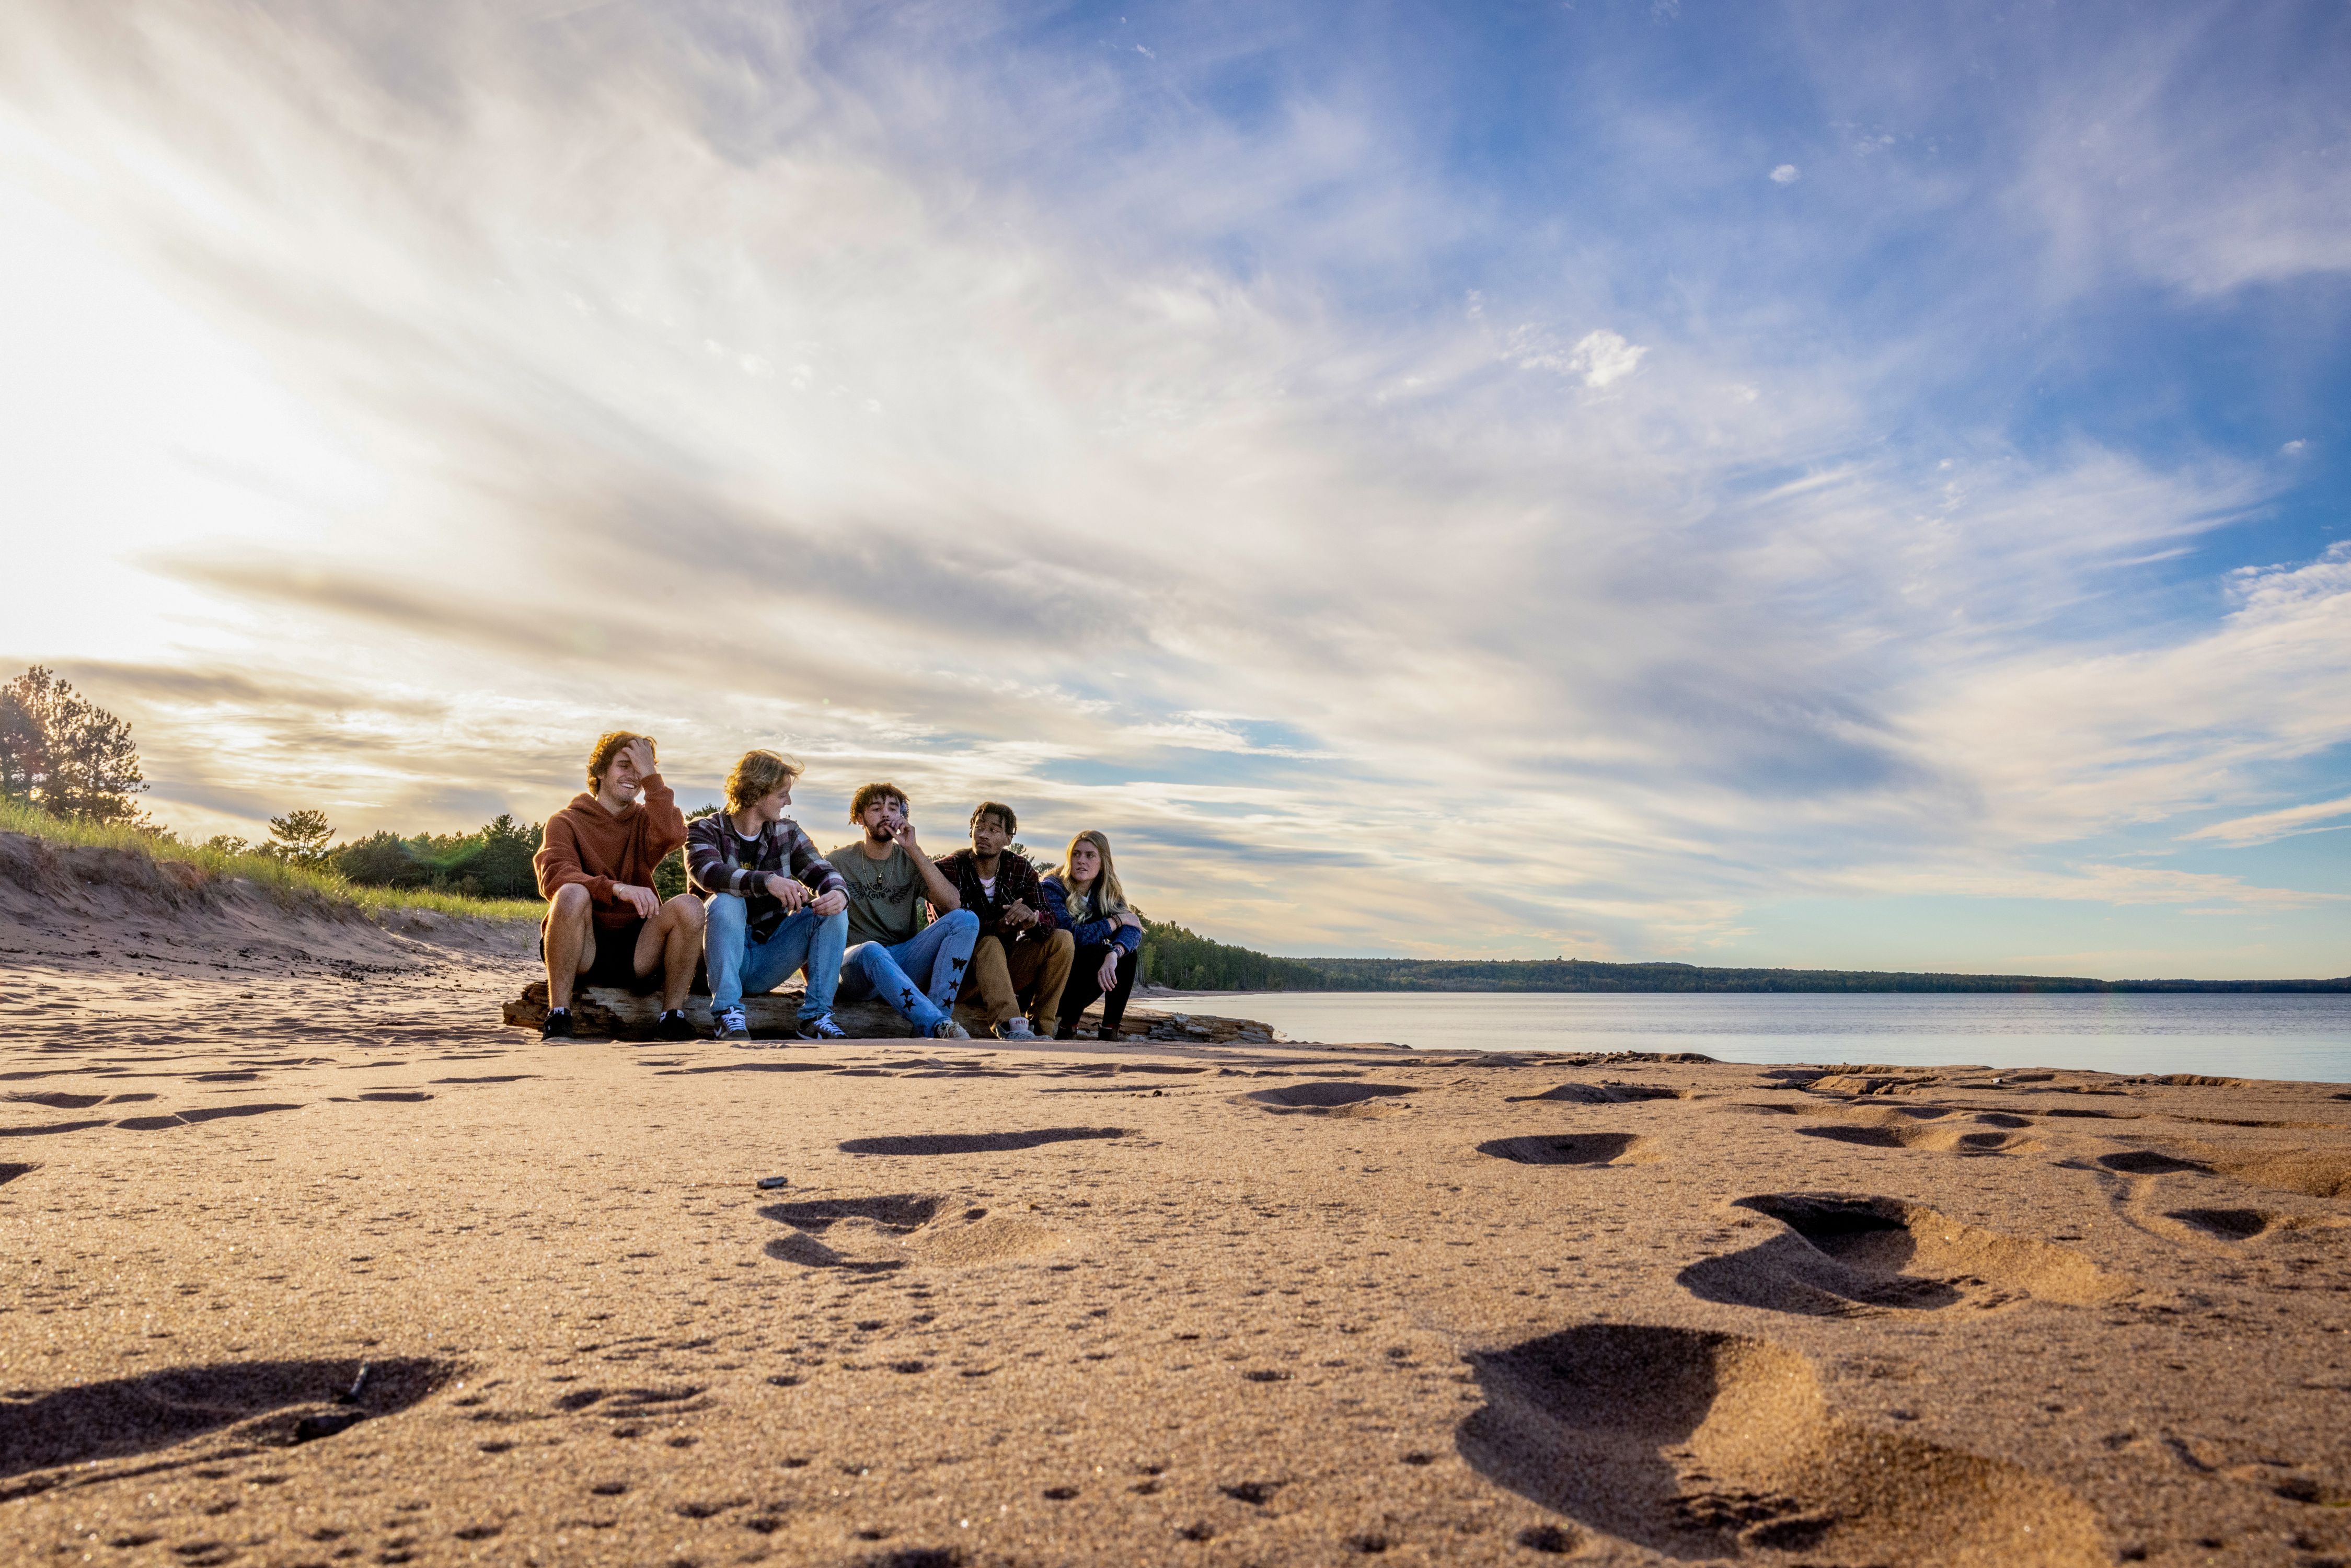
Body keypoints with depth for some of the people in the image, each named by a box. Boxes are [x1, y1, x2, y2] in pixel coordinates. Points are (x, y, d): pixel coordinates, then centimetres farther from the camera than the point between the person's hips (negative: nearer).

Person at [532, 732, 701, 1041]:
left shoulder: (644, 821, 14)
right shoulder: (566, 822, 6)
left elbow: (673, 835, -13)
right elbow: (554, 878, -15)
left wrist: (650, 775, -9)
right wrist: (617, 889, -32)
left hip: (638, 951, 2)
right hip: (582, 952, -2)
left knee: (689, 905, -24)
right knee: (572, 894, -32)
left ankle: (672, 1016, -15)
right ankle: (558, 1016, -24)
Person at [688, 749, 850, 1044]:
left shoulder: (787, 833, 9)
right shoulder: (705, 831, -5)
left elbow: (823, 872, -2)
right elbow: (707, 872, -27)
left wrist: (839, 893, -27)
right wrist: (767, 880, -44)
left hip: (767, 962, 4)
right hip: (723, 958, -4)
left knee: (833, 910, -14)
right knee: (727, 901, -31)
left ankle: (816, 1015, -16)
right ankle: (728, 1014, -30)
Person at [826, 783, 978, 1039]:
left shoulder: (910, 861, 12)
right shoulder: (837, 862, 6)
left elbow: (952, 906, -5)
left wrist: (914, 850, -8)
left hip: (904, 964, 3)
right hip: (856, 965, -3)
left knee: (966, 919, -18)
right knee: (872, 951, -39)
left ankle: (935, 1019, -32)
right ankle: (940, 1026, -48)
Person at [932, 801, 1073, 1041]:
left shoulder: (1020, 868, 1)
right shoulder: (948, 870, -12)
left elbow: (1049, 920, -6)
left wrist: (1033, 920, -31)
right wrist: (1000, 926, -37)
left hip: (1006, 971, 5)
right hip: (961, 976, -5)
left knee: (1062, 939, -14)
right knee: (989, 944, -33)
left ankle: (1042, 1030, -18)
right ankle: (1011, 1028, -47)